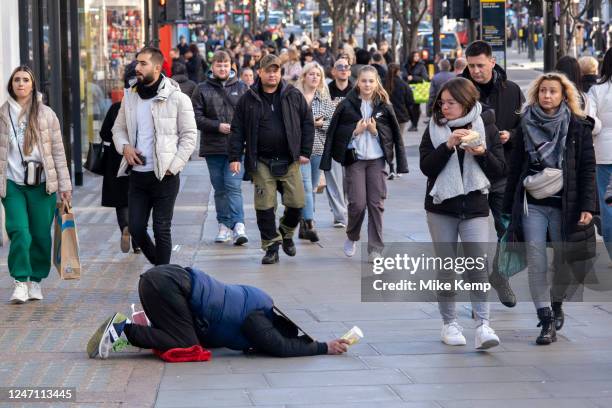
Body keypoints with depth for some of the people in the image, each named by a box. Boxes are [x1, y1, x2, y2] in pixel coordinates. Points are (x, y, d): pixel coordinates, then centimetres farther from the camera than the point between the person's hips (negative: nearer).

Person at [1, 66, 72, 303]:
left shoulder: (46, 114, 5)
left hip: (42, 183, 0)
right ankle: (20, 282, -7)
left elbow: (58, 151, 6)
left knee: (41, 234, 2)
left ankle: (36, 281, 17)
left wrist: (64, 185, 2)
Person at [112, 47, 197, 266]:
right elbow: (118, 128, 18)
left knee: (161, 230, 0)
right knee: (136, 228, 6)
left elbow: (189, 136, -4)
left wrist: (172, 167, -11)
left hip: (164, 176, -5)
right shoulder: (130, 96, 8)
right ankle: (159, 266, 28)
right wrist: (125, 147, -3)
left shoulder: (177, 98, -7)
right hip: (137, 174, 5)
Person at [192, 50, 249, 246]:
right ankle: (224, 226, 16)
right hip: (213, 148, 2)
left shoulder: (241, 88, 6)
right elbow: (196, 117, -1)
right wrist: (218, 126, -12)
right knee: (219, 189, 9)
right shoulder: (203, 90, 4)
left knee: (234, 186, -11)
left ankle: (238, 226, -16)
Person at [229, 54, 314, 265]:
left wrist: (305, 151, 1)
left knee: (296, 203, -1)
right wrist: (235, 157, -4)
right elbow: (237, 130, 3)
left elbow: (308, 123, 7)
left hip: (289, 161, 1)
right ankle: (271, 246, 10)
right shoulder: (248, 99, 2)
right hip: (262, 162, -1)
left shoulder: (294, 96, 3)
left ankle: (286, 233, 27)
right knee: (265, 206, -2)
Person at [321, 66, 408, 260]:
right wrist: (356, 131, -10)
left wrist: (375, 131, -9)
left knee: (376, 204, -2)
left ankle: (375, 249, 4)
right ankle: (351, 237, 20)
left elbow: (391, 135, 7)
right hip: (354, 159, -1)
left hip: (377, 160, 1)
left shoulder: (384, 107, 4)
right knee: (357, 203, -7)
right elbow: (335, 133, 2)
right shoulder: (346, 105, 0)